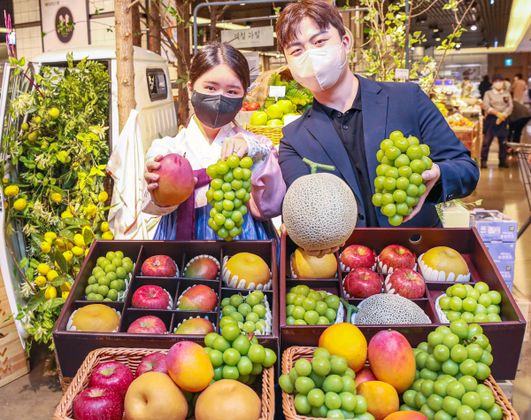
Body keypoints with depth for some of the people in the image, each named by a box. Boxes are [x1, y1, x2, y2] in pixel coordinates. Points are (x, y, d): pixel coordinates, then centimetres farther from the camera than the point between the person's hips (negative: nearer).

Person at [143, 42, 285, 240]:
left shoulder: (255, 146, 6)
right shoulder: (166, 148, 5)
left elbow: (269, 208, -6)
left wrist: (256, 157, -19)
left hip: (241, 239, 0)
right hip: (184, 244, 1)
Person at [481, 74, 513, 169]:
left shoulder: (507, 94, 11)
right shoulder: (488, 93, 4)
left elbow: (510, 106, 2)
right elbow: (486, 106, -9)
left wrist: (503, 115, -14)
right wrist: (497, 113, -19)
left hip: (503, 120, 3)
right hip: (491, 119, -2)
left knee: (503, 142, 6)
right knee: (487, 141, -6)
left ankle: (503, 161, 14)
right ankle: (483, 161, -1)